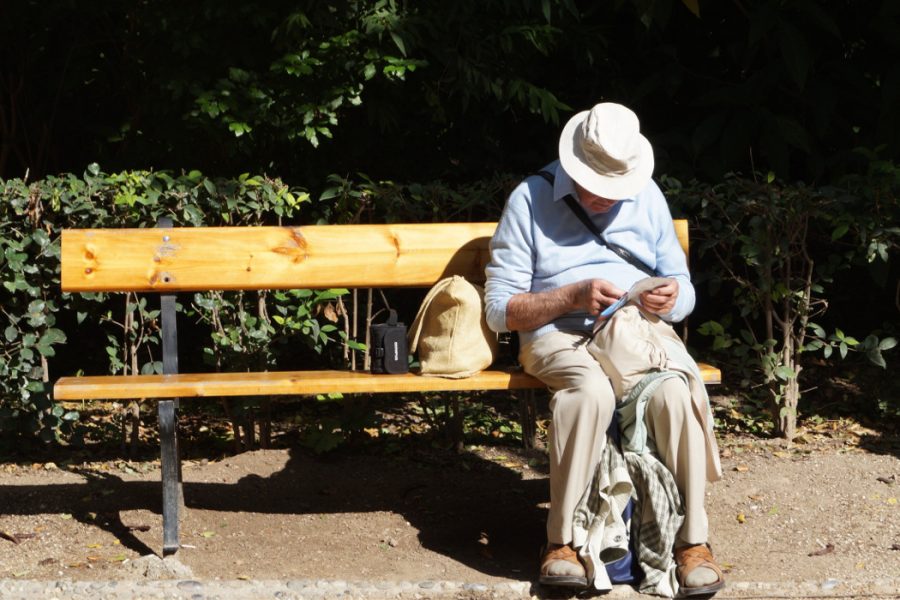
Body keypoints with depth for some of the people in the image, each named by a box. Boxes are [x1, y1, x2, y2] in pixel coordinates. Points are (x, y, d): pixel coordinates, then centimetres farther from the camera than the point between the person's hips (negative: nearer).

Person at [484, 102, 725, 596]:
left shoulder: (648, 198, 12)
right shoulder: (530, 200, 0)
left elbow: (684, 293, 16)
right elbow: (499, 310, -3)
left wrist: (670, 300, -9)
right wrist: (572, 296, -16)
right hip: (560, 335, -3)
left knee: (676, 391, -31)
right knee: (591, 390, -38)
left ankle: (693, 541, -20)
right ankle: (562, 540, -27)